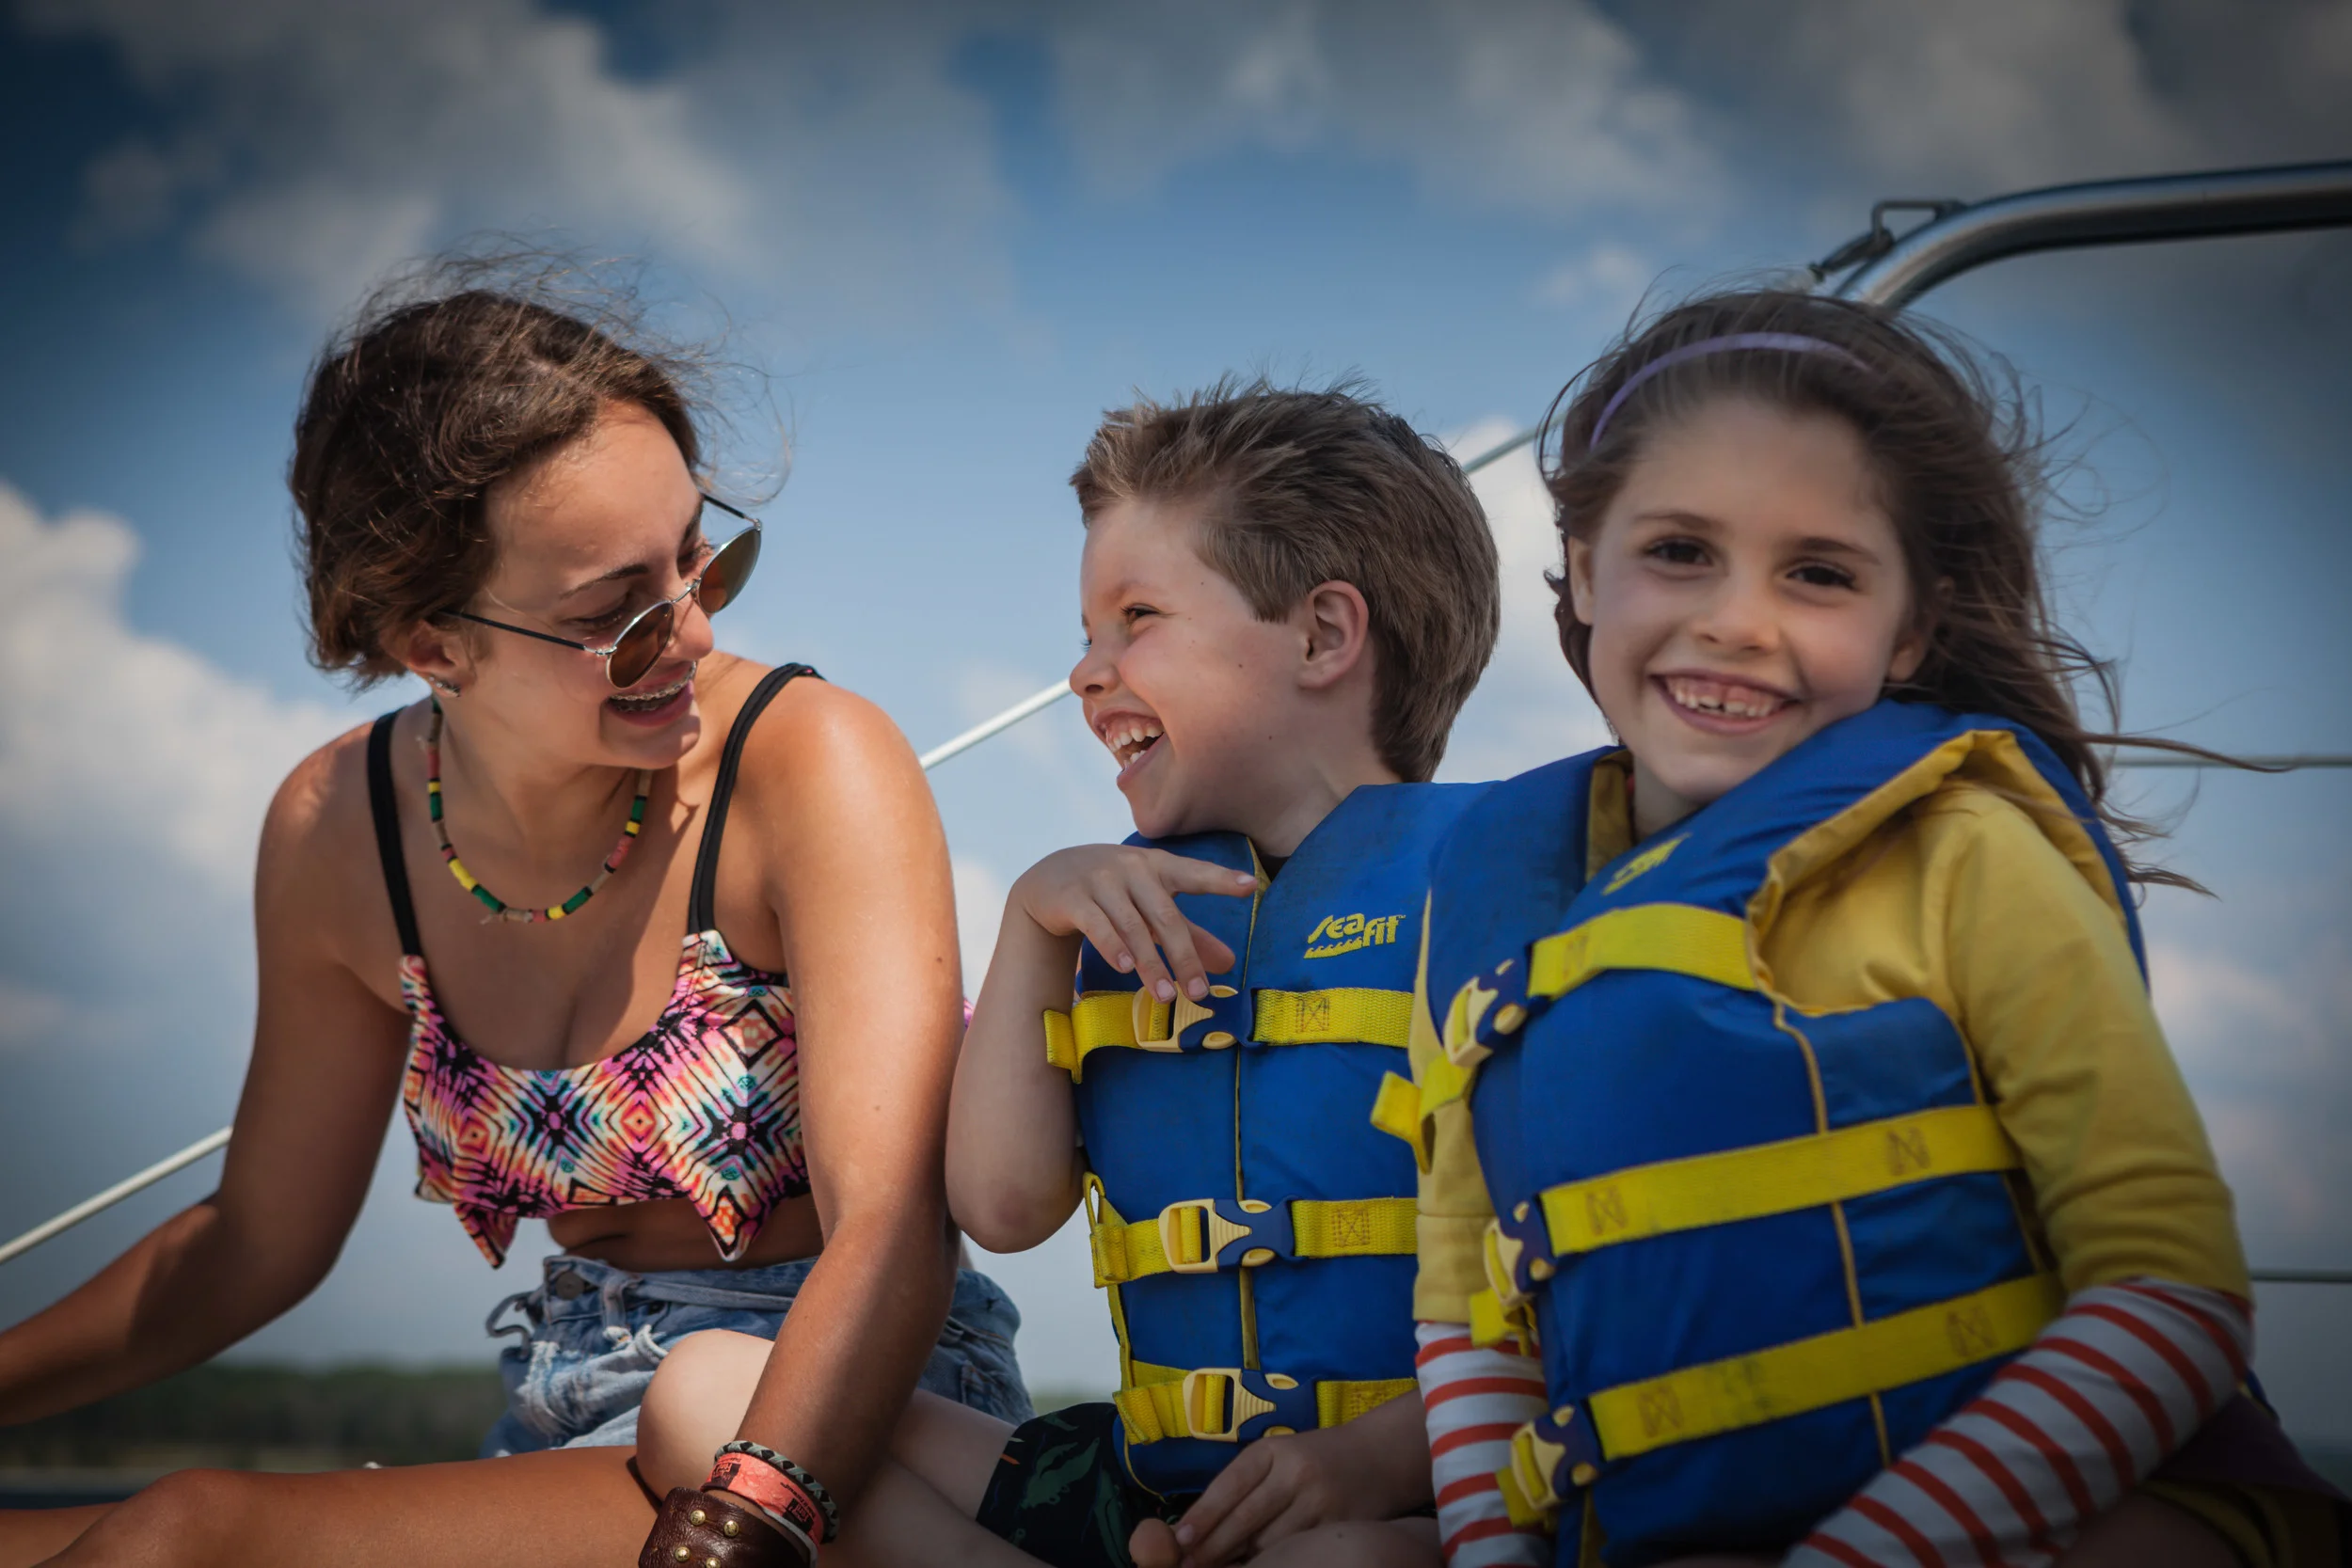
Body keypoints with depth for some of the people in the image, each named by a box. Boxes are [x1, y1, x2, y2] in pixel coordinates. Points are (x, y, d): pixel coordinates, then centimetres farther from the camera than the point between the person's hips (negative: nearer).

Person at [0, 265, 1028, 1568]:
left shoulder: (813, 765, -16)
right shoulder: (337, 833, 0)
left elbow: (889, 1229, -26)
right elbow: (259, 1239, 15)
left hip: (851, 1419, -5)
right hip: (571, 1412, 5)